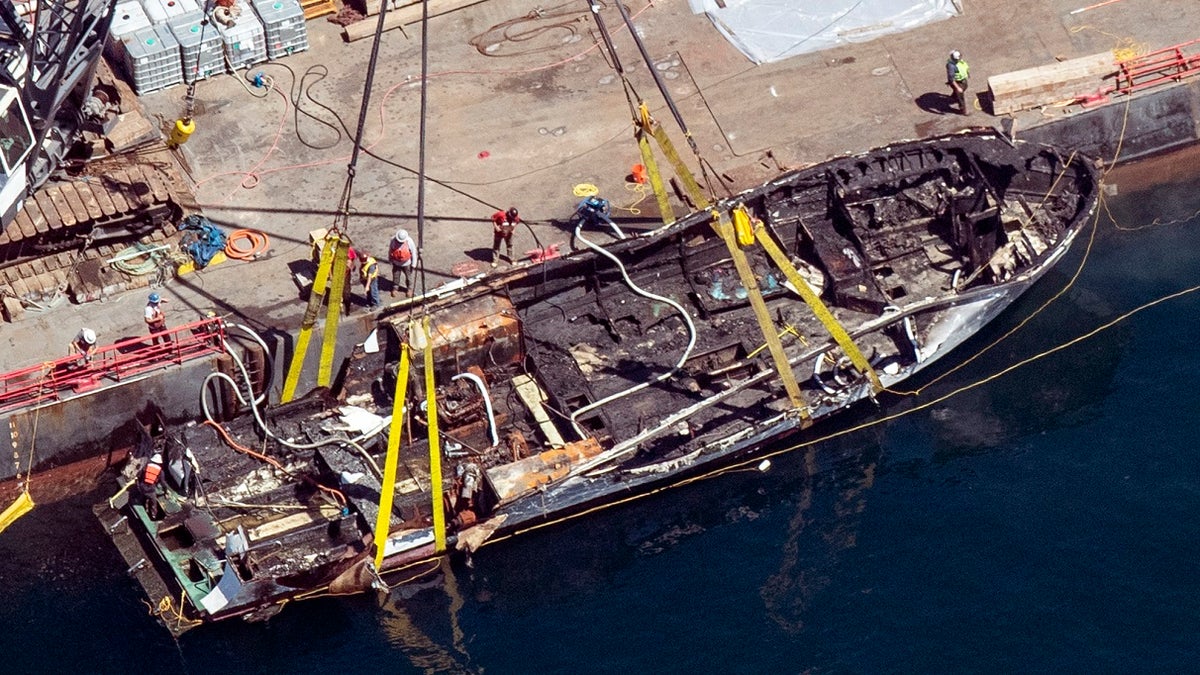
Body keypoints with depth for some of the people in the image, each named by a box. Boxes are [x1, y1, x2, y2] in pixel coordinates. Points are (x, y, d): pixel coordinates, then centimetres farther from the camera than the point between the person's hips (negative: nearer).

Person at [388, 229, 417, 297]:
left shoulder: (409, 241, -24)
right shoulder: (393, 241, -20)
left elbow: (414, 253, -13)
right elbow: (390, 250, -2)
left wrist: (413, 264, -8)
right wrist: (390, 260, 9)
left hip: (406, 263, -1)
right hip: (396, 263, 1)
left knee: (408, 276, 16)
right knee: (396, 276, 16)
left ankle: (409, 289, 37)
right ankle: (395, 288, 38)